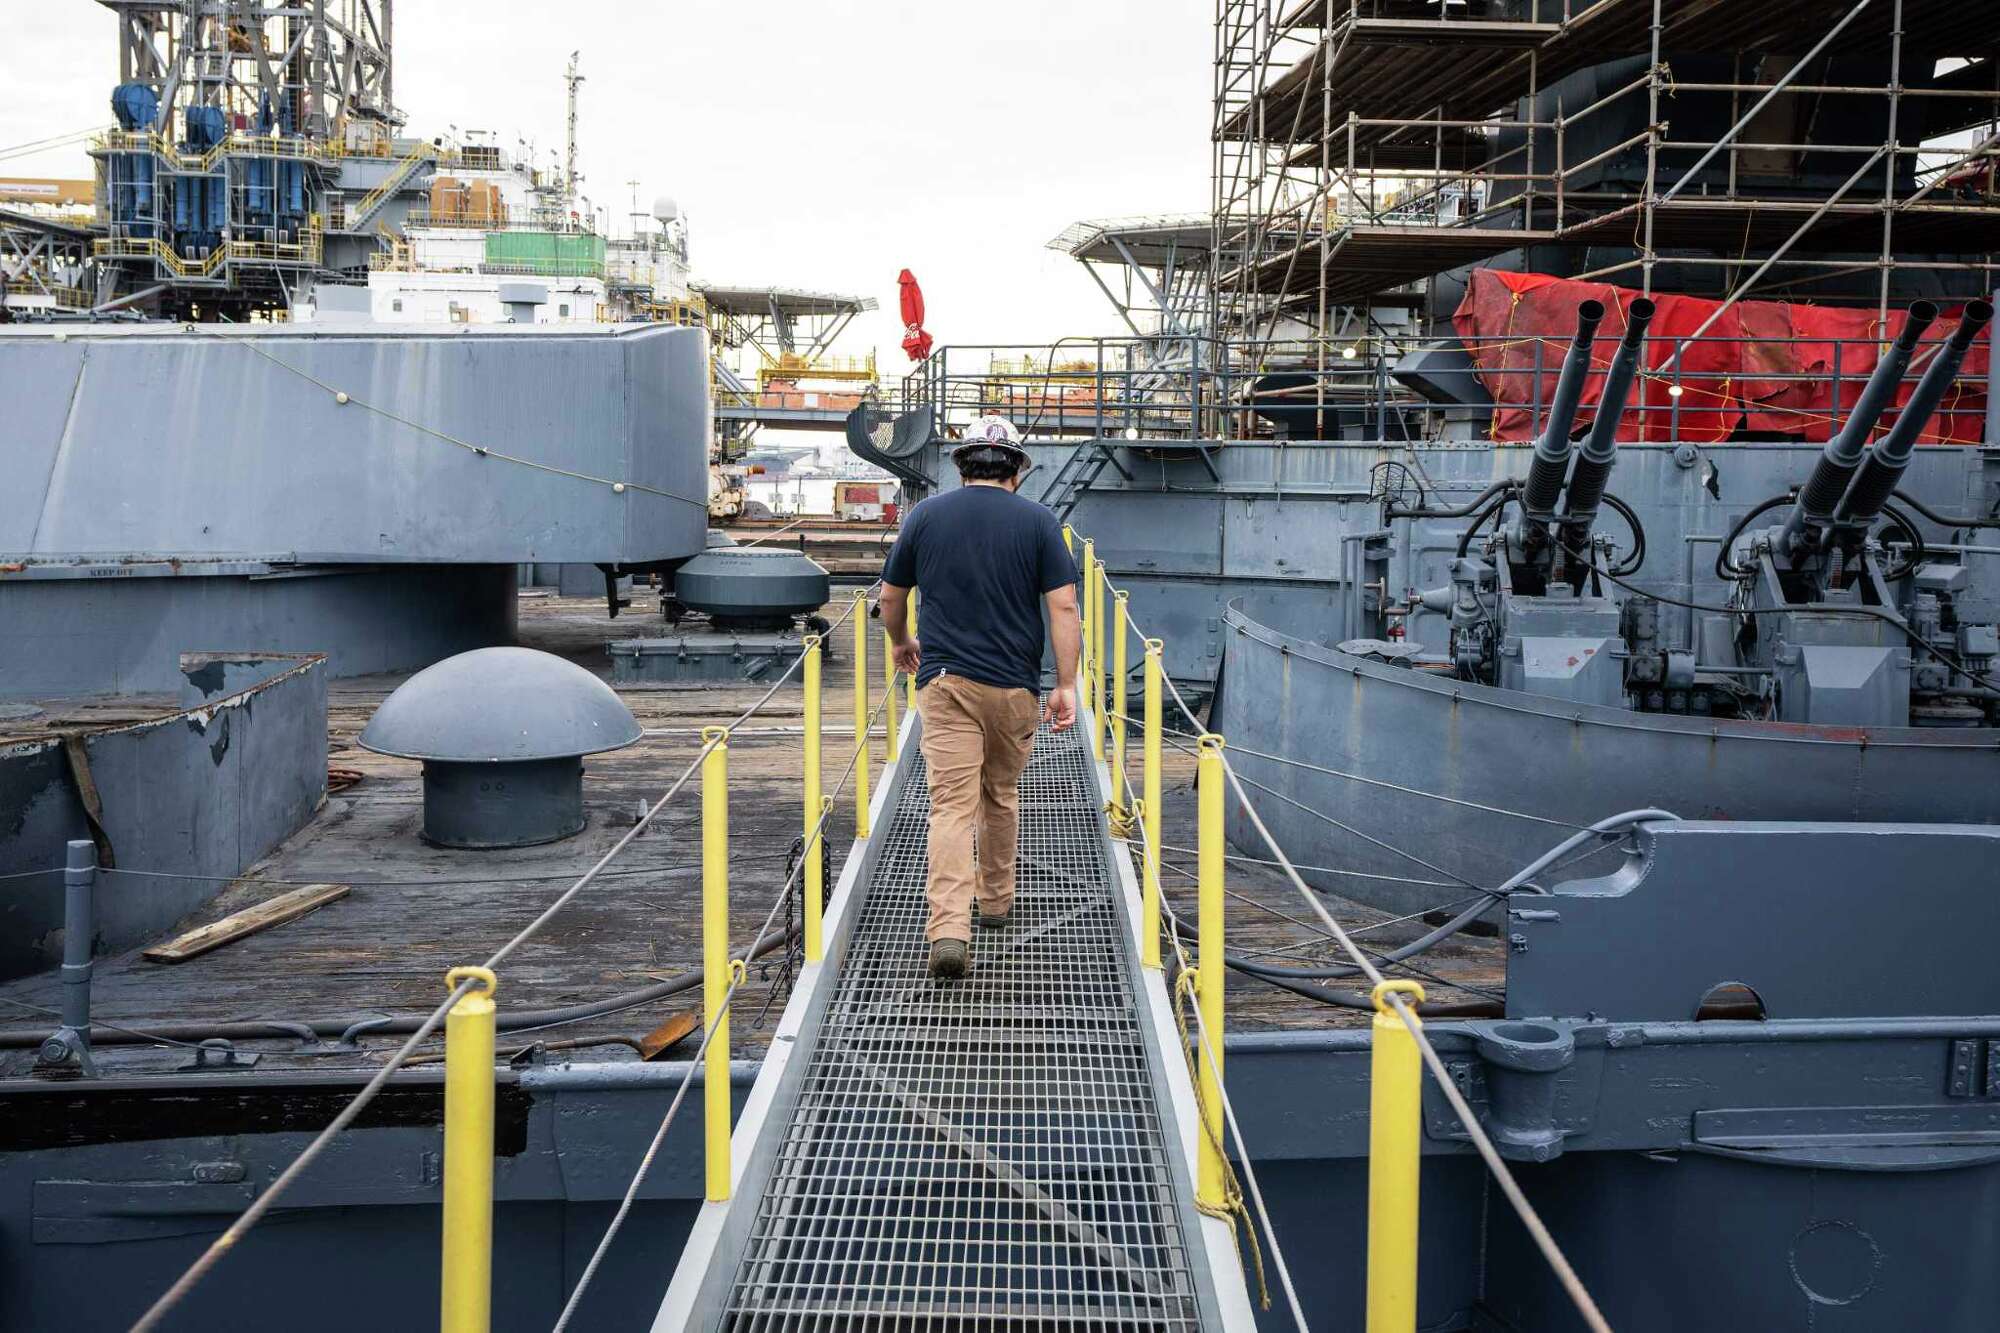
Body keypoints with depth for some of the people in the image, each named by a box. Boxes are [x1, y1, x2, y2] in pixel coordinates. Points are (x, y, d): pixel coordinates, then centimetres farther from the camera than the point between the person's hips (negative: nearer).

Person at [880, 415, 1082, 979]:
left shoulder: (926, 515, 4)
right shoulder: (1038, 521, 1)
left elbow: (891, 598, 13)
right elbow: (1063, 607, -7)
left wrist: (900, 642, 32)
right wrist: (1066, 685, -5)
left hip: (944, 680, 0)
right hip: (1013, 685, 1)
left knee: (952, 805, -6)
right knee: (1002, 796, 21)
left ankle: (949, 931, -20)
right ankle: (996, 900, 36)